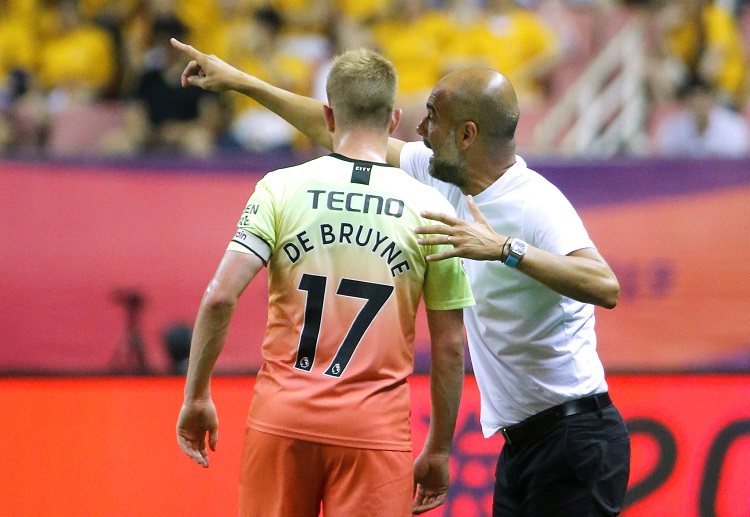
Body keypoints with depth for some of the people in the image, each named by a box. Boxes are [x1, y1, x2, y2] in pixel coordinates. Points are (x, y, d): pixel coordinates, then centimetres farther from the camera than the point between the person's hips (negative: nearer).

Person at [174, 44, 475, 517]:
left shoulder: (281, 189, 1)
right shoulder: (431, 208, 1)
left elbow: (220, 298, -7)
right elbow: (450, 346, 4)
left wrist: (197, 397, 3)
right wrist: (439, 451, 13)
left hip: (282, 419, 1)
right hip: (375, 429, -1)